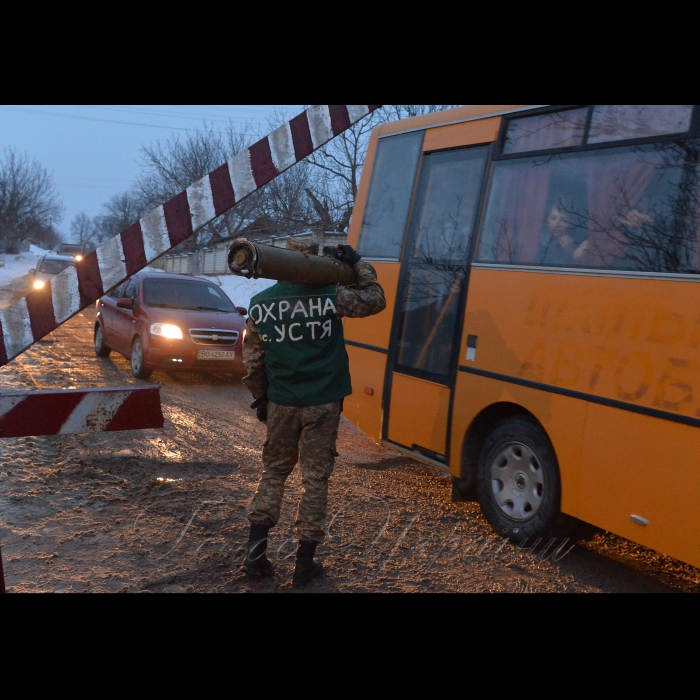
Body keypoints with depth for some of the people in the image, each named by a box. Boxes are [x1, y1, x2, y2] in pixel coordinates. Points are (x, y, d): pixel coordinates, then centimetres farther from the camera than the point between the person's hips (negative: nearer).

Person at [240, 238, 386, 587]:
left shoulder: (261, 303, -1)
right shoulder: (329, 297, -10)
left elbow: (251, 358, 5)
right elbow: (376, 300, 2)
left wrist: (260, 397, 17)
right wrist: (358, 263, 13)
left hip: (280, 403, 3)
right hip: (322, 403, -2)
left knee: (273, 470, 19)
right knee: (315, 477, 7)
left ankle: (256, 552, 16)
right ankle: (304, 563, 14)